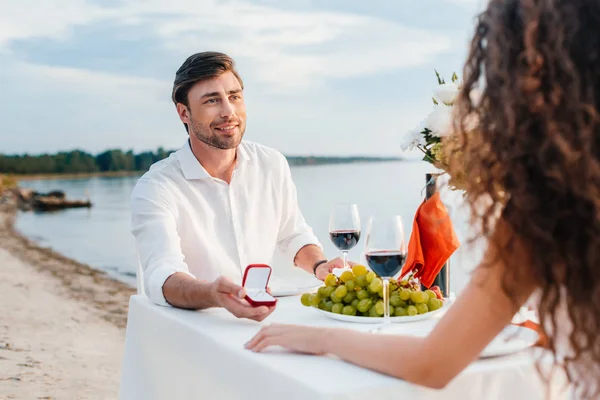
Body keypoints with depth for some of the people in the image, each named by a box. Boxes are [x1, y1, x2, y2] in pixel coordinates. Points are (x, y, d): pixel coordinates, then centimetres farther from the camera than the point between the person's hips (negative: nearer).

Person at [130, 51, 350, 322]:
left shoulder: (272, 165, 5)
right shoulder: (156, 188, -11)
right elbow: (162, 278, -25)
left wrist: (319, 266, -1)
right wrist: (213, 294, -46)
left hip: (265, 323, 4)